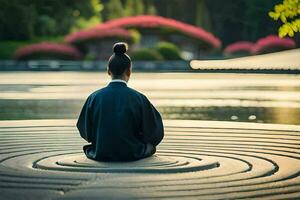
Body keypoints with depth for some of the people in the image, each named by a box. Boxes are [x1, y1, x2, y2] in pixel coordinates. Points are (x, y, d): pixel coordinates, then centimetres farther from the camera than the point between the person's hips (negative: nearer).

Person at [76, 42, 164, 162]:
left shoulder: (94, 98, -8)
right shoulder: (138, 98, -12)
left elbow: (84, 131, 4)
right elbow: (155, 132, -1)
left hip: (100, 155, 1)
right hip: (132, 155, -1)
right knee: (150, 145, 34)